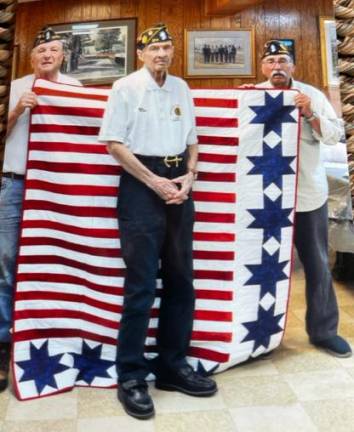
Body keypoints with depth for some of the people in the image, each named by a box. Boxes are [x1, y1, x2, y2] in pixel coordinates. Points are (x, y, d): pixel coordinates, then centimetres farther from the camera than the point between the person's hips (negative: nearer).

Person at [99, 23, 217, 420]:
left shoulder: (181, 88, 14)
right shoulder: (125, 87, 0)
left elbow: (191, 139, 16)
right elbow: (114, 142, -7)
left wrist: (189, 177, -2)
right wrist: (155, 182, -12)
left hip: (178, 185, 6)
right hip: (141, 185, -5)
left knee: (180, 279, 7)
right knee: (141, 283, -6)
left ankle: (172, 366, 21)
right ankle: (130, 376, 8)